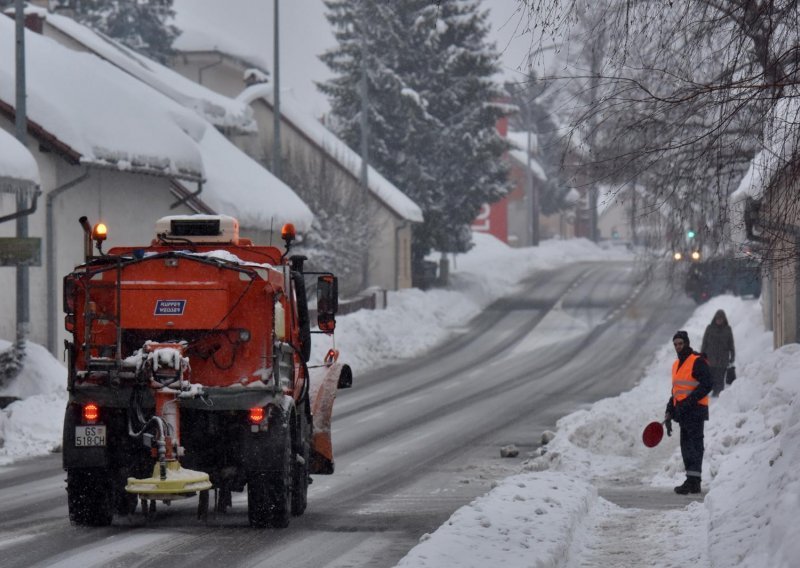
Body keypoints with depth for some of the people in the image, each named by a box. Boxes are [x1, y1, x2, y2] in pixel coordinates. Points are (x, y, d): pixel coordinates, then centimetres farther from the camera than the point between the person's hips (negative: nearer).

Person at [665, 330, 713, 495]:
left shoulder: (698, 361, -8)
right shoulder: (676, 364, 20)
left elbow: (707, 385, -17)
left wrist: (689, 401, -22)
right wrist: (670, 411, 18)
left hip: (695, 411, -9)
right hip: (683, 413, 9)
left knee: (694, 446, -11)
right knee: (686, 446, 9)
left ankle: (693, 481, -14)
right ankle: (692, 482, 12)